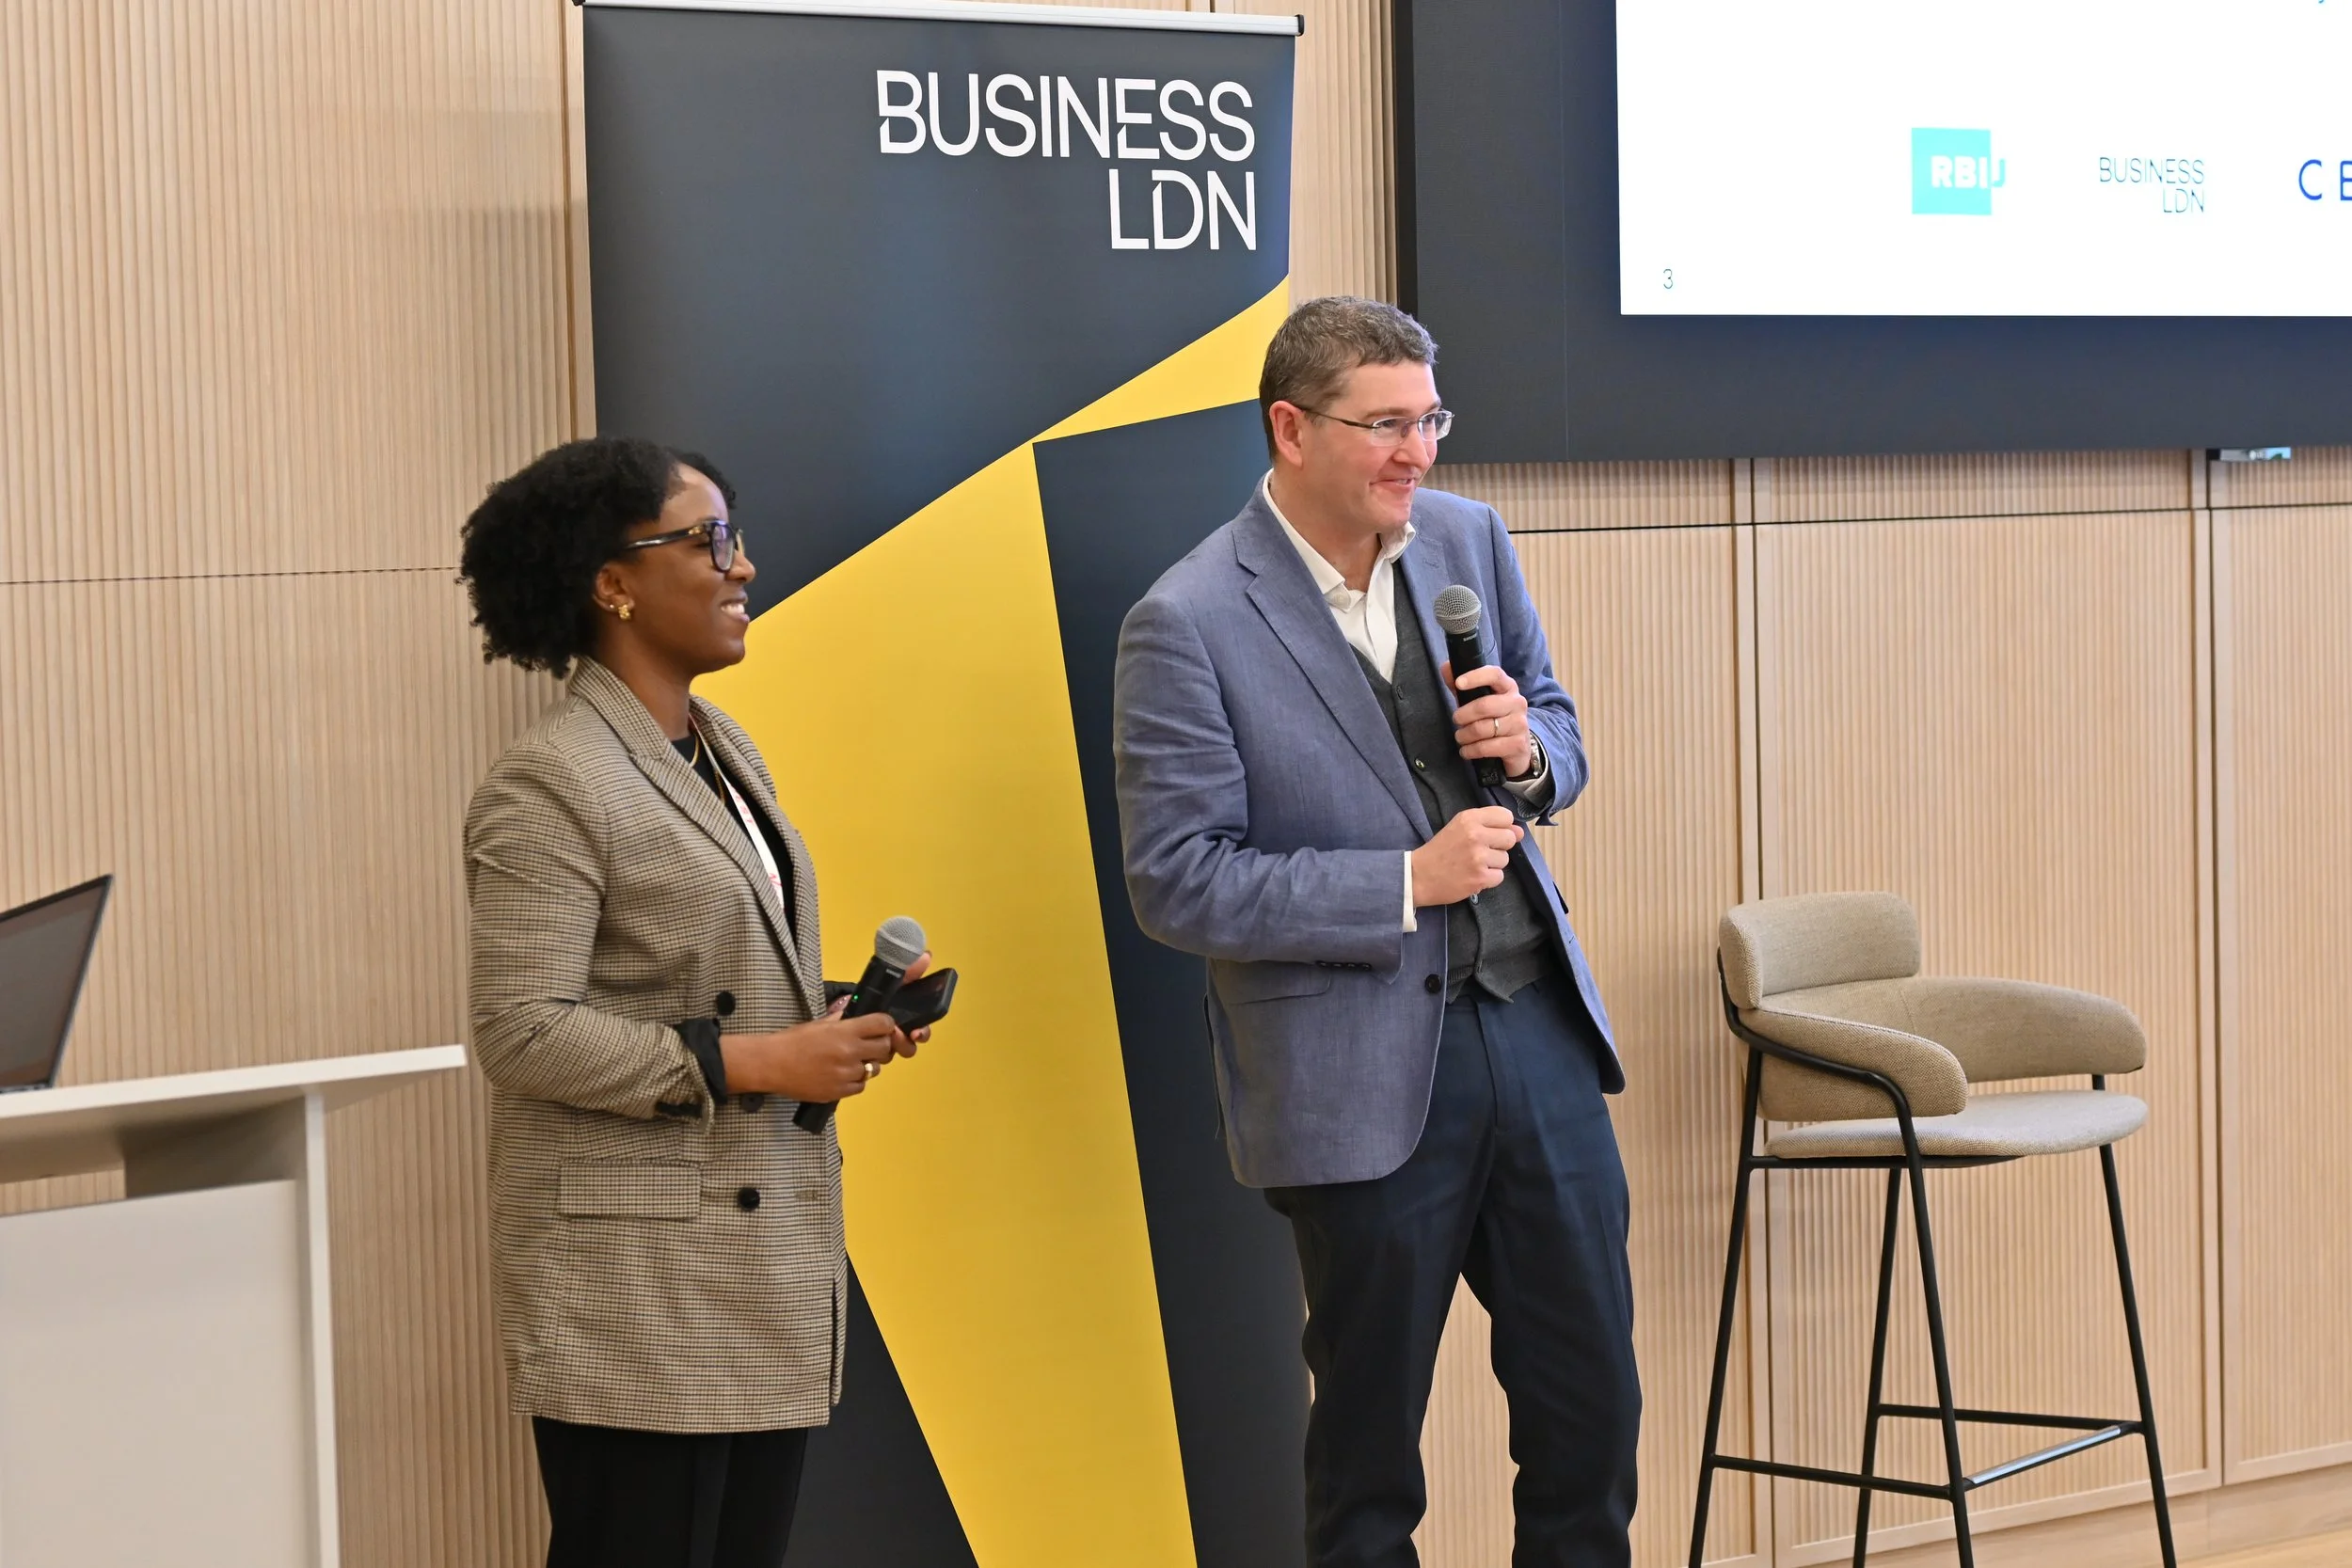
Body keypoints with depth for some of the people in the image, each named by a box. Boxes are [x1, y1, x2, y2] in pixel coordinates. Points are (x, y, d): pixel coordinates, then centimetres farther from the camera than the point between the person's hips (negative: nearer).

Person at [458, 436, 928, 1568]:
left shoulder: (725, 751, 14)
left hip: (766, 1260, 9)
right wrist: (751, 1063, -20)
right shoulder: (550, 787, -13)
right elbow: (520, 1032, -19)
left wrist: (841, 1018, 4)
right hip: (637, 1278, -8)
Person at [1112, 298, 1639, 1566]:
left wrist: (1528, 749, -8)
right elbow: (1176, 885, -15)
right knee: (1369, 1454, 9)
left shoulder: (1467, 539, 4)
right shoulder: (1188, 626, -13)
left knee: (1591, 1406, 10)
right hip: (1366, 1074, -5)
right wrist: (1407, 883, -19)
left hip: (1535, 1022, 5)